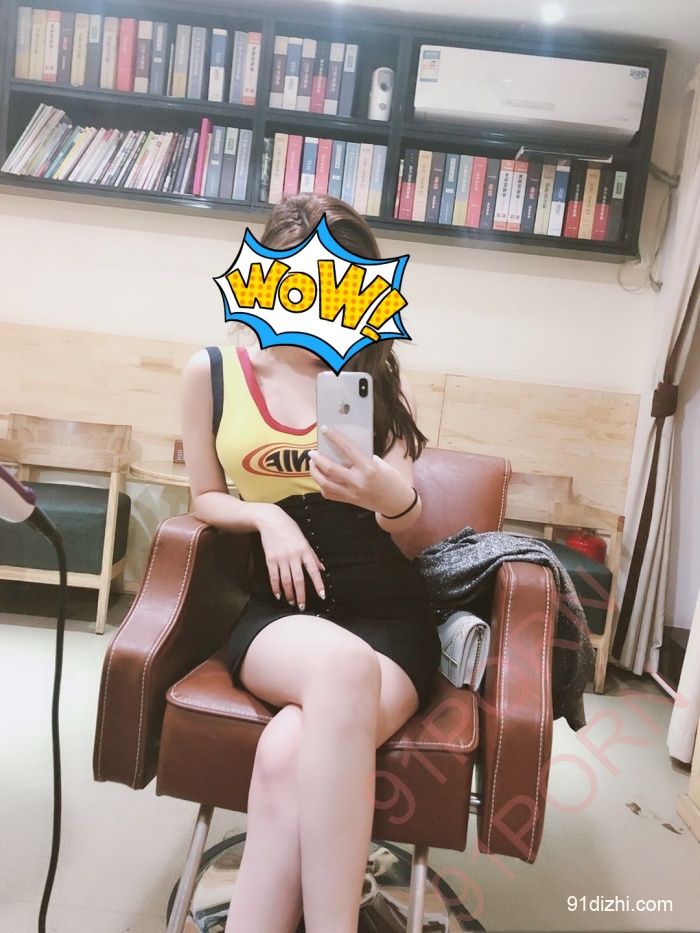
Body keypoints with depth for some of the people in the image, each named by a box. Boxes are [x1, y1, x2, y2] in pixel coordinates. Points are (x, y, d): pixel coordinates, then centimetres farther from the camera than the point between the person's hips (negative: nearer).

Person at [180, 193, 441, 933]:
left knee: (289, 755, -31)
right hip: (278, 610, 0)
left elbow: (408, 517, -5)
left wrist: (388, 495, -30)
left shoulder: (376, 375, 6)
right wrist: (266, 514, -9)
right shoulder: (211, 372, 6)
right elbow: (206, 498, 13)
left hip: (388, 612, 0)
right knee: (341, 664, -36)